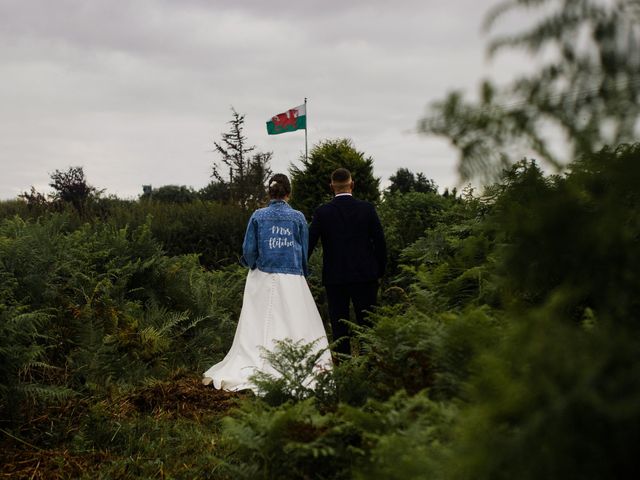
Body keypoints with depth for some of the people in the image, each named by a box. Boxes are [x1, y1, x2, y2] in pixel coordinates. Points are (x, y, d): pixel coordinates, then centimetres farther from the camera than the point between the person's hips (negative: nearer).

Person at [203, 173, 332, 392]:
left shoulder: (258, 216, -3)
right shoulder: (298, 217, -3)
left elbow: (249, 250, -1)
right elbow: (305, 251, 3)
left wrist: (252, 264, 20)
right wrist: (302, 271, 20)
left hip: (263, 280, 1)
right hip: (292, 280, -1)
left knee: (258, 325, 7)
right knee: (295, 323, 5)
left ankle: (252, 367, 9)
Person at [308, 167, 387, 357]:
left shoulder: (322, 212, -4)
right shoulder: (367, 209, -2)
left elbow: (309, 243, -3)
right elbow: (380, 242, -1)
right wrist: (380, 271, 10)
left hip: (334, 277, 0)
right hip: (365, 275, 0)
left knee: (339, 326, 5)